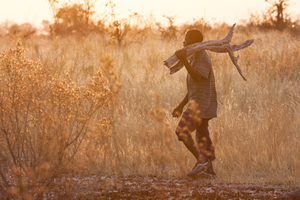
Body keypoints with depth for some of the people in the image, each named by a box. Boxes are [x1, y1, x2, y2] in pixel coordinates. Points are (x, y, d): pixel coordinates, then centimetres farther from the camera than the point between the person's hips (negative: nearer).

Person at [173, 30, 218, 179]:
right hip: (198, 103, 10)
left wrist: (184, 61, -33)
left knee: (182, 131, -15)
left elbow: (197, 77, -28)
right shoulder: (195, 57, 20)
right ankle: (208, 169, 9)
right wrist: (181, 106, 23)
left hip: (201, 102, -10)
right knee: (202, 135, 9)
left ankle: (201, 160, -14)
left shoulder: (202, 56, -11)